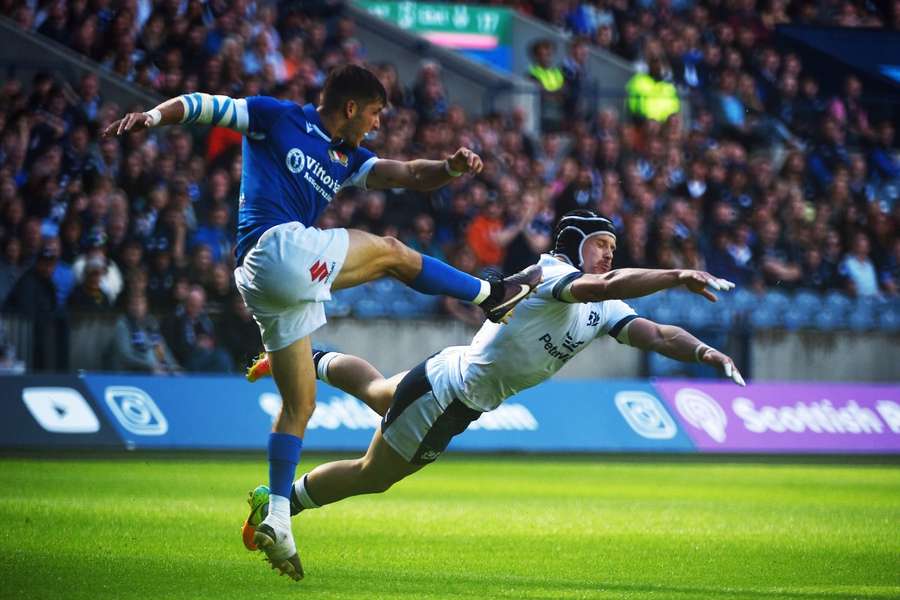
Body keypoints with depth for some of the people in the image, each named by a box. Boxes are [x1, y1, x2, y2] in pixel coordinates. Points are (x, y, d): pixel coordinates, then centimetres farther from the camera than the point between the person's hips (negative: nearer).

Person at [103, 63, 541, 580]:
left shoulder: (347, 159, 23)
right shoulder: (276, 119, 4)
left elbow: (407, 175, 12)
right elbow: (198, 106, 2)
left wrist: (451, 168, -7)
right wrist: (151, 116, -16)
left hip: (265, 284, 9)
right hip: (279, 247, -9)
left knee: (300, 405, 9)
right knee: (392, 253, 2)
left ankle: (277, 520, 8)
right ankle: (492, 295, 18)